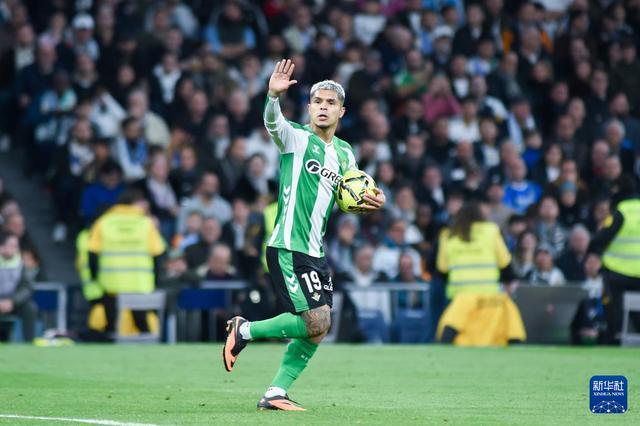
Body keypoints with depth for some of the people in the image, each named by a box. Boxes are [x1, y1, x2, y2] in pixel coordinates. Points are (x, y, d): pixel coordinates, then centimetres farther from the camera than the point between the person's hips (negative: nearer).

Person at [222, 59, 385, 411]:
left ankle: (275, 394, 13)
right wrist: (273, 95, -49)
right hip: (288, 248, -8)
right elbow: (272, 121, -28)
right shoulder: (296, 137, -6)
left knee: (317, 331, 5)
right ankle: (244, 331, 3)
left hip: (315, 252, 8)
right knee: (315, 322, -15)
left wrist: (371, 202, 1)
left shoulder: (345, 153, 14)